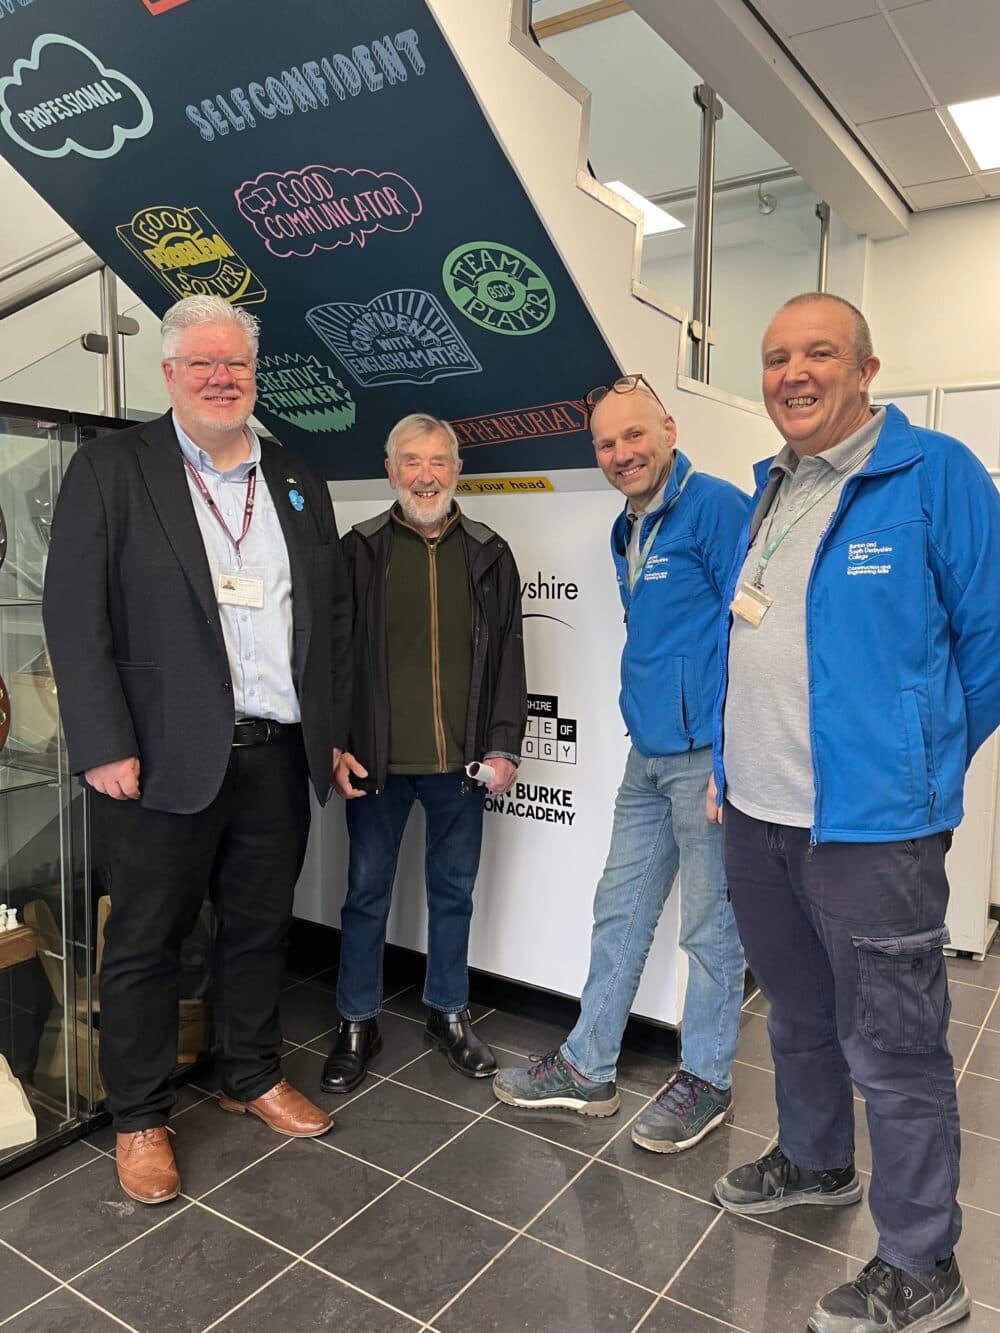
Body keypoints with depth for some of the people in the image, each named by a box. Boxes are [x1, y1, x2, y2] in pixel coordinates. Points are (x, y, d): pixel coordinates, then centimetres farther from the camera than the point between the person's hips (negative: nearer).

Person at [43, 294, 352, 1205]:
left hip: (278, 754, 4)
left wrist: (334, 731, 9)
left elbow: (333, 616, 13)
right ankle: (140, 1118, 29)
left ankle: (253, 1077, 38)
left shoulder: (297, 484, 13)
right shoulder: (111, 468, -1)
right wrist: (106, 747, -14)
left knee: (260, 927, 17)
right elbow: (75, 613, -8)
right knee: (147, 941, 10)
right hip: (164, 757, -4)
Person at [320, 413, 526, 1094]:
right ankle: (358, 1023, 27)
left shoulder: (490, 554, 5)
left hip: (460, 761, 2)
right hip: (376, 758, -1)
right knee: (368, 891, 10)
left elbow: (509, 656, 5)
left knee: (454, 889, 15)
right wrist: (334, 747, -5)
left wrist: (504, 746, -2)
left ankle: (449, 1011, 34)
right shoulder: (359, 551, 0)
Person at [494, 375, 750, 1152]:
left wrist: (732, 752, -18)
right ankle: (588, 1068, 29)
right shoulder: (627, 531, 14)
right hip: (647, 757, 8)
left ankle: (707, 1081, 26)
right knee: (620, 913, 15)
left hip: (707, 755, -8)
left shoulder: (716, 507, -12)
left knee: (710, 925, 7)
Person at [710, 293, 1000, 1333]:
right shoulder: (766, 494, 11)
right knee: (798, 1017, 24)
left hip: (870, 826, -7)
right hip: (755, 817, 7)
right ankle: (813, 1163, 48)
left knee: (891, 1052, 7)